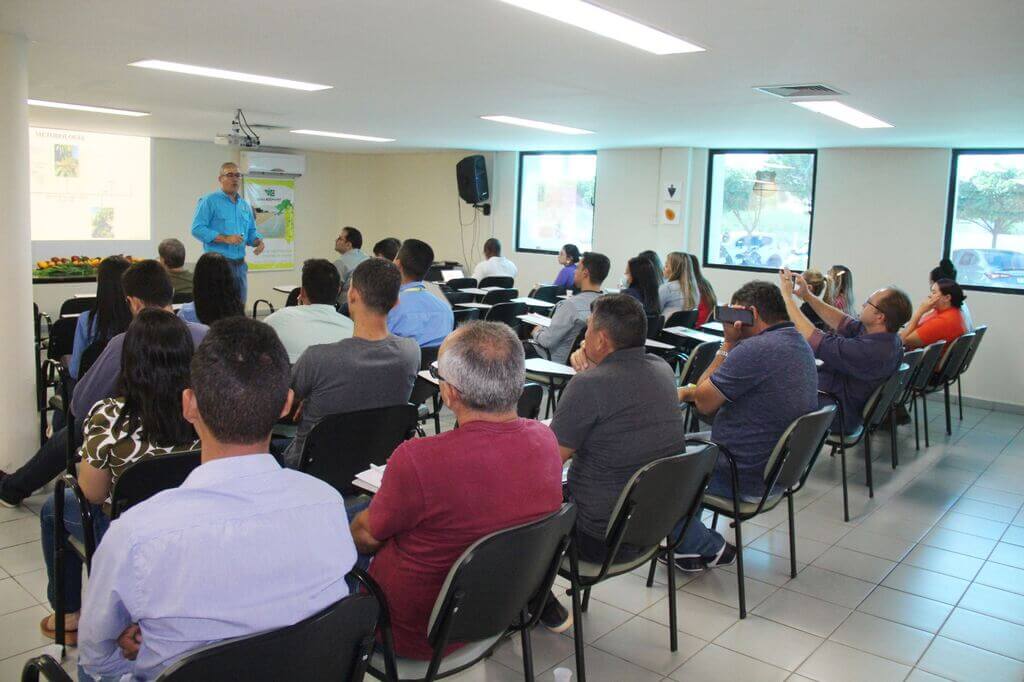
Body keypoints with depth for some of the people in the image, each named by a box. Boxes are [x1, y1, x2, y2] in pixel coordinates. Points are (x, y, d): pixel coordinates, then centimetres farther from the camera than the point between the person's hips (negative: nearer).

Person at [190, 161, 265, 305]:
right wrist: (225, 238, -20)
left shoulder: (245, 205, 16)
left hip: (240, 265, 7)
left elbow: (251, 231, 22)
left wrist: (258, 241, -1)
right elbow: (197, 229, -13)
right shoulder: (209, 201, -4)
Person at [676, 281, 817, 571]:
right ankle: (688, 538, 24)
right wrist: (688, 391, 5)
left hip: (747, 480, -10)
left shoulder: (756, 349, -27)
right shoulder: (800, 345, 5)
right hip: (780, 470, 10)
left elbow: (704, 403, -16)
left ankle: (709, 548, 8)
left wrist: (728, 343, -13)